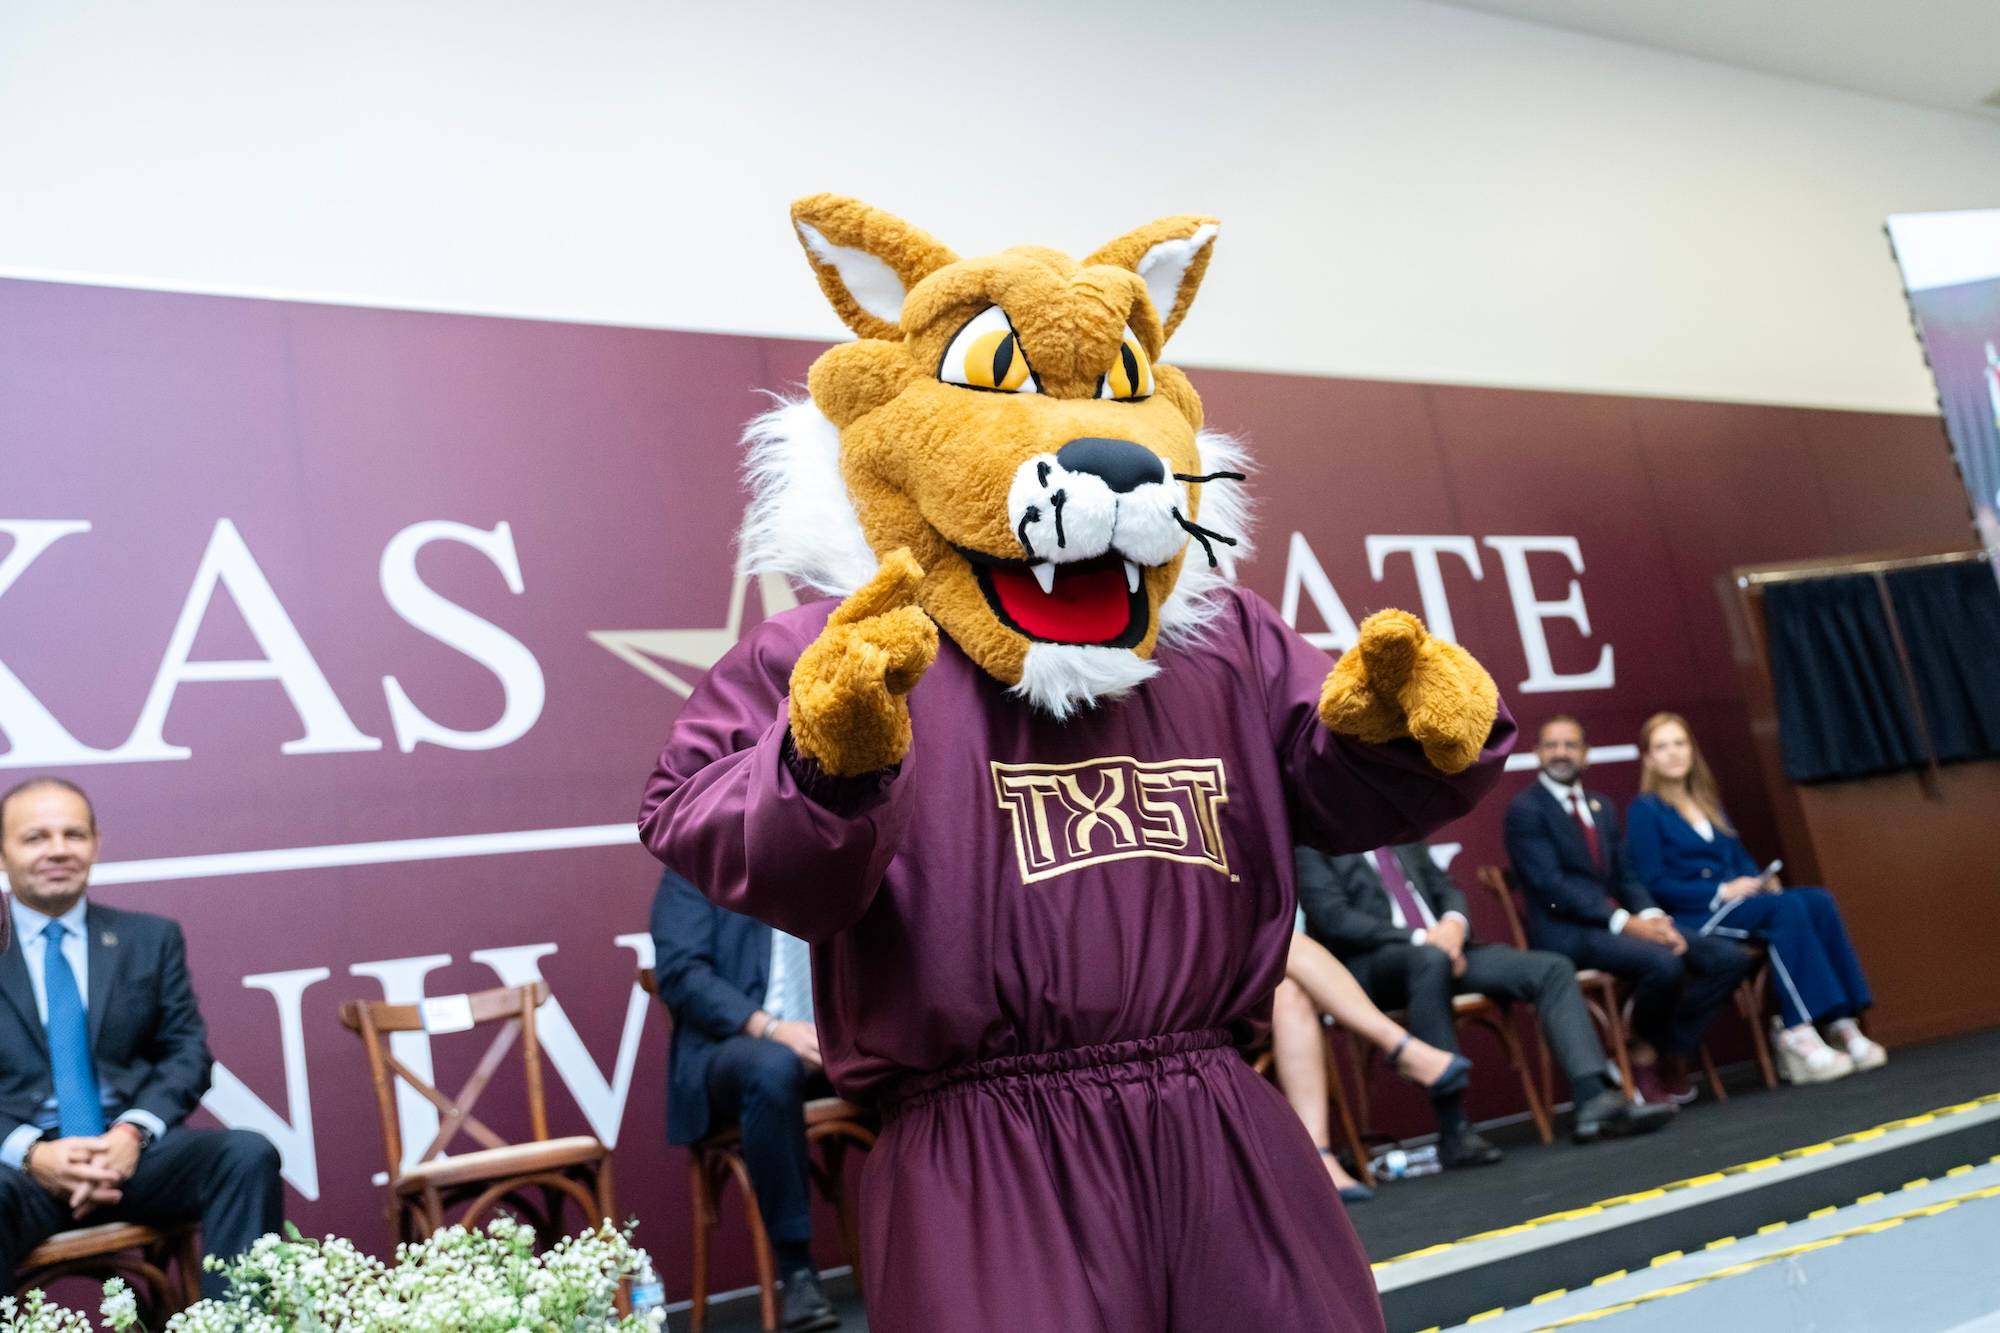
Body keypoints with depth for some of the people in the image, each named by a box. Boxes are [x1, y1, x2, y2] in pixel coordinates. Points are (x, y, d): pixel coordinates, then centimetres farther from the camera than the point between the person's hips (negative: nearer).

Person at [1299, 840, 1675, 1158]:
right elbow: (1332, 919, -13)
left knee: (1552, 968, -10)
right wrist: (1418, 938, -20)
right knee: (1429, 960, -40)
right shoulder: (1312, 841, -1)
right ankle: (1454, 1130, -35)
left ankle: (1593, 1101, -20)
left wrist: (1453, 923, -8)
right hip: (1369, 965, -7)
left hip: (1439, 946, 7)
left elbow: (1445, 888, 16)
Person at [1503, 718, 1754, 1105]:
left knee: (1730, 958, -6)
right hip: (1566, 932, -8)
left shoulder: (1602, 807, 20)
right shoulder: (1525, 809, -5)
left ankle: (1666, 1054, 0)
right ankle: (1648, 1052, -5)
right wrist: (1624, 922, -20)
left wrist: (1652, 916, -8)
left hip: (1619, 922, 8)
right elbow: (1552, 886, -14)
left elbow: (1626, 877, 15)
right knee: (1664, 963, -33)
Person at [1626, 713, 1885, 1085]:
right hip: (1691, 918, -7)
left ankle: (1841, 1022, -24)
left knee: (1819, 902, -20)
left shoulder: (1707, 803, 22)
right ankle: (1798, 1032, -32)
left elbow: (1740, 857, 20)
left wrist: (1762, 880, -3)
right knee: (1787, 909, -30)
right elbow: (1653, 883, -9)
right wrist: (1722, 892, -16)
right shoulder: (1644, 811, -1)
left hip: (1735, 902, 7)